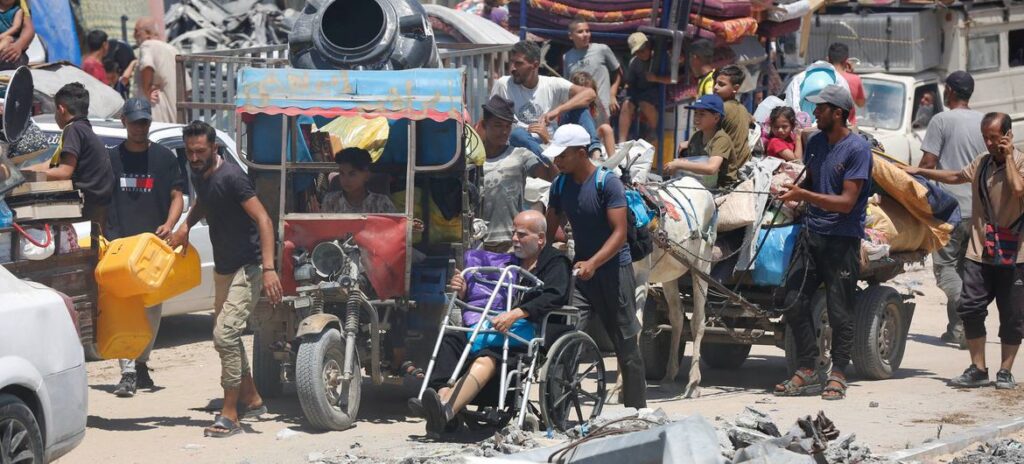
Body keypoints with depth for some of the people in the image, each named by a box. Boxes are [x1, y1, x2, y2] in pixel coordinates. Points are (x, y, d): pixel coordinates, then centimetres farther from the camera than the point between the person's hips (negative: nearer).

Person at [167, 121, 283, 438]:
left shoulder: (230, 177, -21)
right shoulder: (199, 175, 5)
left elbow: (263, 219, -26)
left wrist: (269, 268, -34)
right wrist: (186, 225, 7)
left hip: (246, 268, -10)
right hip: (223, 268, 10)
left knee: (225, 335, -16)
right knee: (227, 337, 17)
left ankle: (229, 415, -11)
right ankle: (252, 401, 31)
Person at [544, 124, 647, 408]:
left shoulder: (607, 183, -14)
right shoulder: (560, 185, 5)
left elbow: (620, 233, -19)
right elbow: (551, 228, 12)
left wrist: (593, 263, -32)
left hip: (613, 270, -5)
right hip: (581, 270, 5)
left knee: (626, 346, 3)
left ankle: (636, 410, 13)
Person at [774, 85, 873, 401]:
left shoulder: (857, 149, -11)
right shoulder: (816, 142, 10)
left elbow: (847, 202, -16)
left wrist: (804, 195, -22)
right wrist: (795, 192, 1)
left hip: (842, 238, -7)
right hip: (812, 233, 7)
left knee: (839, 310, 0)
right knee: (795, 301, 3)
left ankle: (838, 375, 10)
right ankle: (806, 371, 11)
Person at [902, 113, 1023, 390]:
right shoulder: (982, 164, 13)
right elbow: (955, 176, 30)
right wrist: (919, 171, 30)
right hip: (980, 251, 5)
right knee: (970, 308, -2)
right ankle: (978, 370, 6)